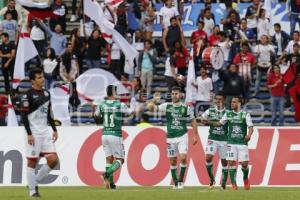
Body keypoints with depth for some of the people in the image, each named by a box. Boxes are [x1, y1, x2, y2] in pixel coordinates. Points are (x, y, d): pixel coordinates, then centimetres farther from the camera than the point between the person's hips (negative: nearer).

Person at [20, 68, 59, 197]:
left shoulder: (46, 94, 13)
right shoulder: (28, 95, -9)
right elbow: (24, 115, -11)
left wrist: (54, 130, 15)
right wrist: (29, 134, -17)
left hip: (45, 132, 7)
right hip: (33, 133, -7)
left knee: (53, 160, -2)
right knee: (32, 161, -2)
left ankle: (35, 182, 14)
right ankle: (32, 190, 6)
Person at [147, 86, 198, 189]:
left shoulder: (186, 108, -2)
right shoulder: (167, 106, -1)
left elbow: (193, 121, 8)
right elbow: (151, 108, -7)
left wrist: (195, 135, 4)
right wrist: (153, 102, -29)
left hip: (182, 136, -2)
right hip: (170, 137, 2)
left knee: (183, 157, -17)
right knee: (173, 160, 6)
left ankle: (181, 180, -3)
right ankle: (175, 183, 17)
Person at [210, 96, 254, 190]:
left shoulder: (245, 114, 1)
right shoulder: (228, 114, 9)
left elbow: (250, 126, -7)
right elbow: (220, 123, 15)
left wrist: (249, 135, -26)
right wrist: (209, 122, 2)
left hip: (242, 143, -2)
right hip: (231, 143, 2)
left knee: (244, 163, -4)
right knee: (231, 162, -7)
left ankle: (245, 178, 26)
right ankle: (233, 184, -3)